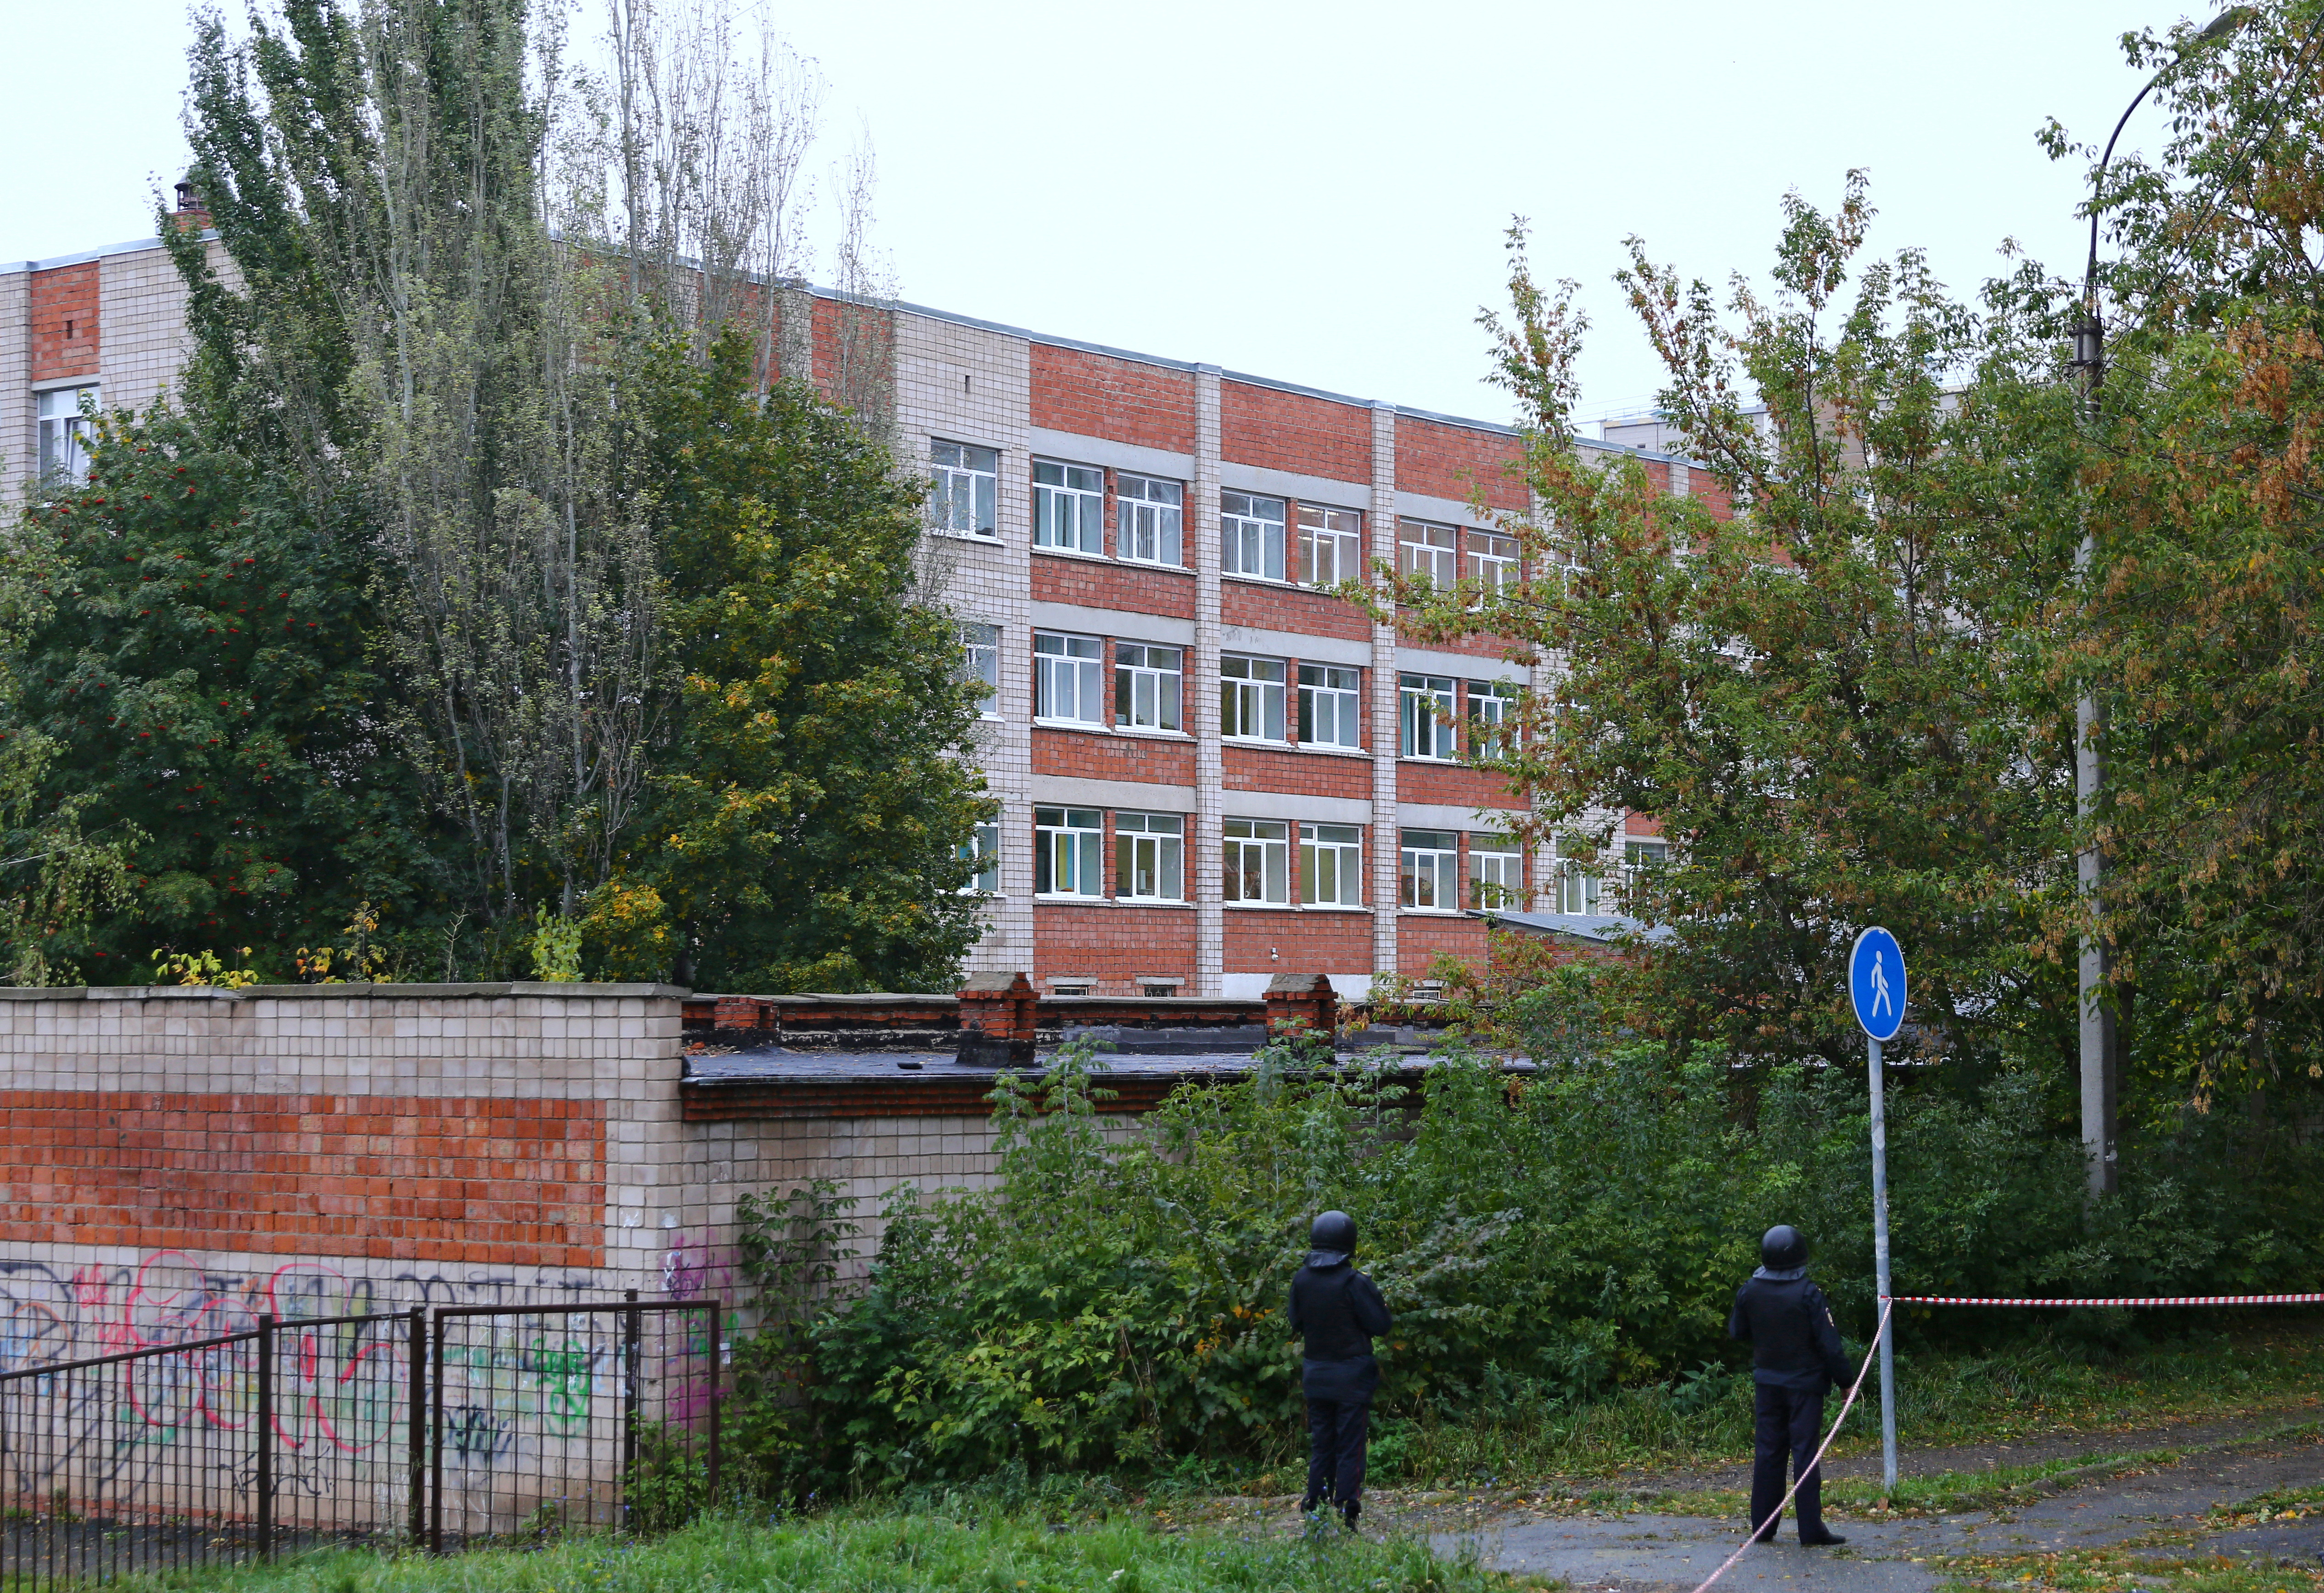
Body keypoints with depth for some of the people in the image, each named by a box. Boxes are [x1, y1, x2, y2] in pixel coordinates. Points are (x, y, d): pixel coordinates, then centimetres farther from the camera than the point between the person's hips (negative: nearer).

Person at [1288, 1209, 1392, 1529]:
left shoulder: (1302, 1280, -1)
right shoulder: (1353, 1283, -17)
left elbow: (1296, 1324, 9)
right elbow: (1380, 1325, -12)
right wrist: (1376, 1298, 4)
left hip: (1315, 1374, 5)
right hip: (1351, 1376, -5)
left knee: (1320, 1443, 15)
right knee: (1350, 1446, 1)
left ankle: (1315, 1506, 15)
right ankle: (1345, 1512, -1)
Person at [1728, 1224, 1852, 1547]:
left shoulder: (1749, 1292, -3)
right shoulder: (1808, 1294, -17)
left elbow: (1737, 1333, 11)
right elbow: (1829, 1344, -15)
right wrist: (1843, 1378, -5)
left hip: (1769, 1383, 4)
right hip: (1805, 1383, -4)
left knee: (1767, 1451, 11)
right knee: (1806, 1452, -2)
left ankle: (1762, 1525, 14)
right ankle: (1811, 1529, -2)